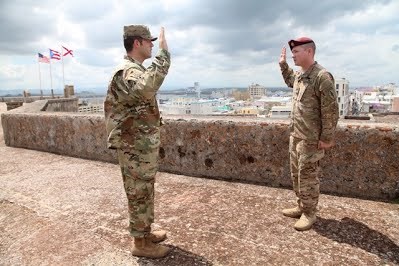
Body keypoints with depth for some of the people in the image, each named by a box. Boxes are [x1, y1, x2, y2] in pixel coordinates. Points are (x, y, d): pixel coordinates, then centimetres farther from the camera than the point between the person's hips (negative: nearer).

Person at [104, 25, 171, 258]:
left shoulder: (136, 70, 15)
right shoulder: (128, 71, -19)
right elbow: (147, 87, -44)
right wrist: (163, 52, -37)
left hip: (143, 146, 10)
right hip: (136, 148, -10)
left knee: (145, 193, 19)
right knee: (139, 195, 3)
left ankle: (146, 232, 36)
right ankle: (141, 244, 20)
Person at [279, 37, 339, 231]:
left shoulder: (322, 76, -17)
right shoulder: (298, 75, 9)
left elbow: (331, 110, -18)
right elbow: (289, 80, 37)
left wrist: (326, 138, -18)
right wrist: (283, 65, 25)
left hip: (311, 138, -9)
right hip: (295, 135, 9)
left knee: (308, 176, 1)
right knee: (296, 174, 17)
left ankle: (309, 214, 17)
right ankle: (301, 207, 32)